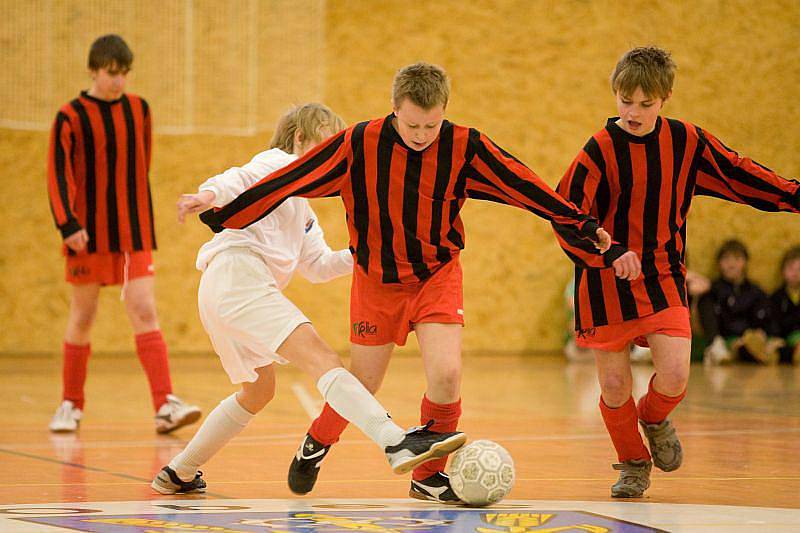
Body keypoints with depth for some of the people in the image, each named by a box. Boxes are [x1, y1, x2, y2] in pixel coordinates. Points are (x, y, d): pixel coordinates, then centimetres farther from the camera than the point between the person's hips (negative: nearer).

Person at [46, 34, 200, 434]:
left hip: (134, 234, 2)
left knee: (144, 313, -9)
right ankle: (71, 405, 22)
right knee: (83, 317, 7)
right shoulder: (71, 117, -6)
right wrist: (68, 224, -25)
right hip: (88, 233, -2)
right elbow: (58, 175, -12)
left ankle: (165, 404, -18)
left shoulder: (139, 110, 5)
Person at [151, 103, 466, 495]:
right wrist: (210, 194, -35)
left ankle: (178, 474, 33)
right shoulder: (280, 163, 5)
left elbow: (318, 266, 32)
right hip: (237, 274, -11)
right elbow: (241, 179, -14)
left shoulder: (303, 212, 34)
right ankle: (398, 444, -42)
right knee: (319, 356, -25)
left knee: (258, 390, 26)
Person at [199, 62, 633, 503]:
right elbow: (291, 180, -12)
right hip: (376, 280, 0)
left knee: (446, 373, -19)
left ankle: (429, 476, 4)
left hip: (437, 274, 0)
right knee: (362, 385, 8)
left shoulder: (463, 147, -15)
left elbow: (526, 187, -9)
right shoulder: (360, 144, -18)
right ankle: (317, 443, 42)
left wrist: (585, 227, -6)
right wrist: (221, 214, -10)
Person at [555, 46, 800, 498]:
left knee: (675, 376, -13)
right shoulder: (601, 150, -11)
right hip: (607, 286, -2)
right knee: (614, 385, 1)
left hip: (664, 278, 2)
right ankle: (633, 464, 26)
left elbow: (738, 174, 10)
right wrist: (602, 252, -29)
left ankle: (654, 418, 22)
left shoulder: (685, 141, -1)